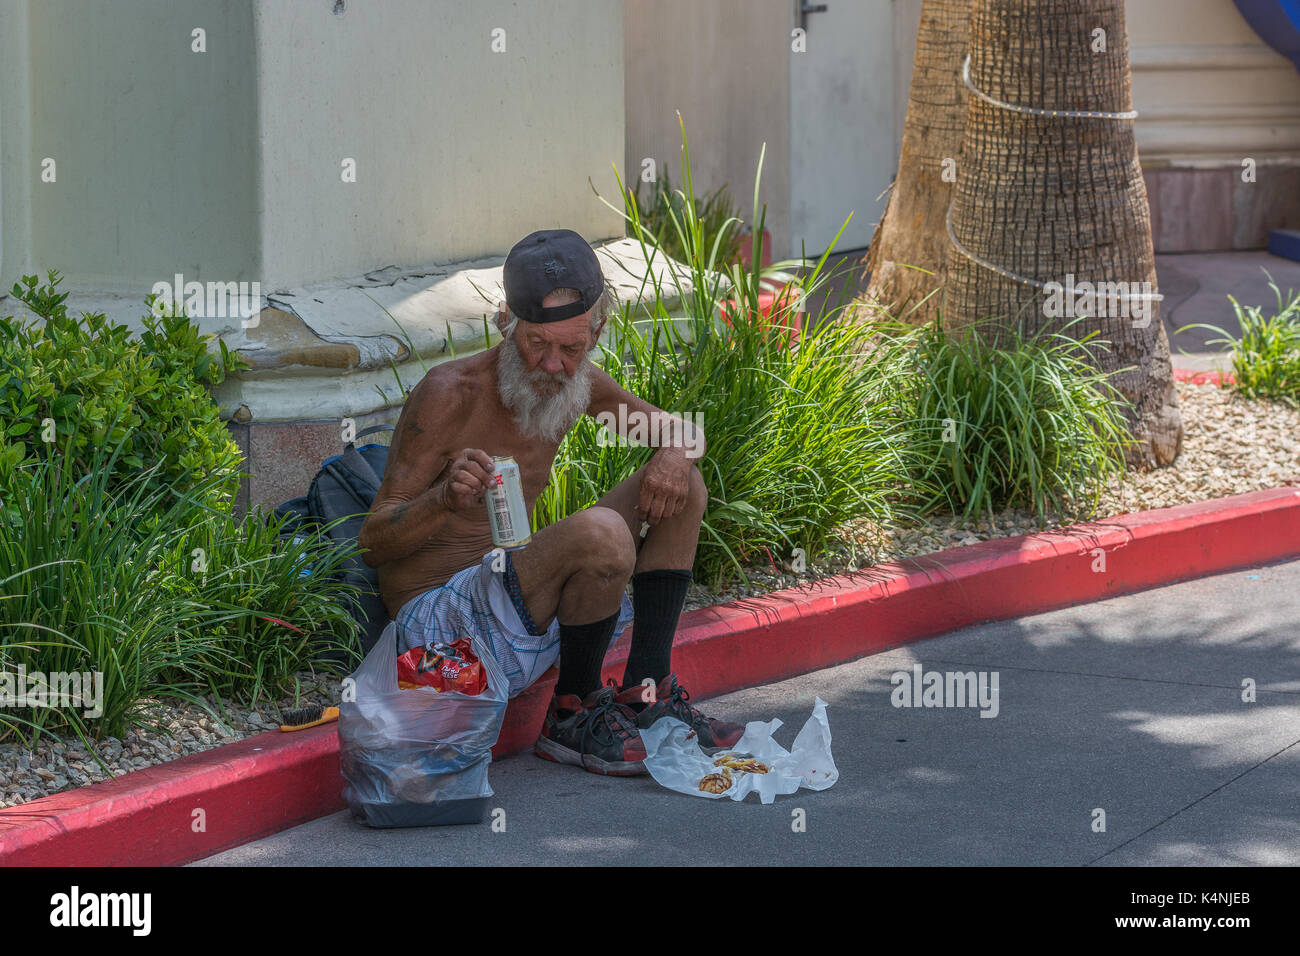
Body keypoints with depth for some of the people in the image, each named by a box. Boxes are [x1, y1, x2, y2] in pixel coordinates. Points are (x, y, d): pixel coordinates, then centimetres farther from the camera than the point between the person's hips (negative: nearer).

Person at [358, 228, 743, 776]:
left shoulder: (574, 382, 2)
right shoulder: (450, 393, -19)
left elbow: (683, 429, 16)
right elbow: (374, 543, -19)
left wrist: (676, 451, -10)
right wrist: (445, 499, -39)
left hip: (511, 595, 8)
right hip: (436, 614, -8)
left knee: (681, 484, 5)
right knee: (603, 534, -32)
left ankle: (647, 694, 2)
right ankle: (573, 716, -11)